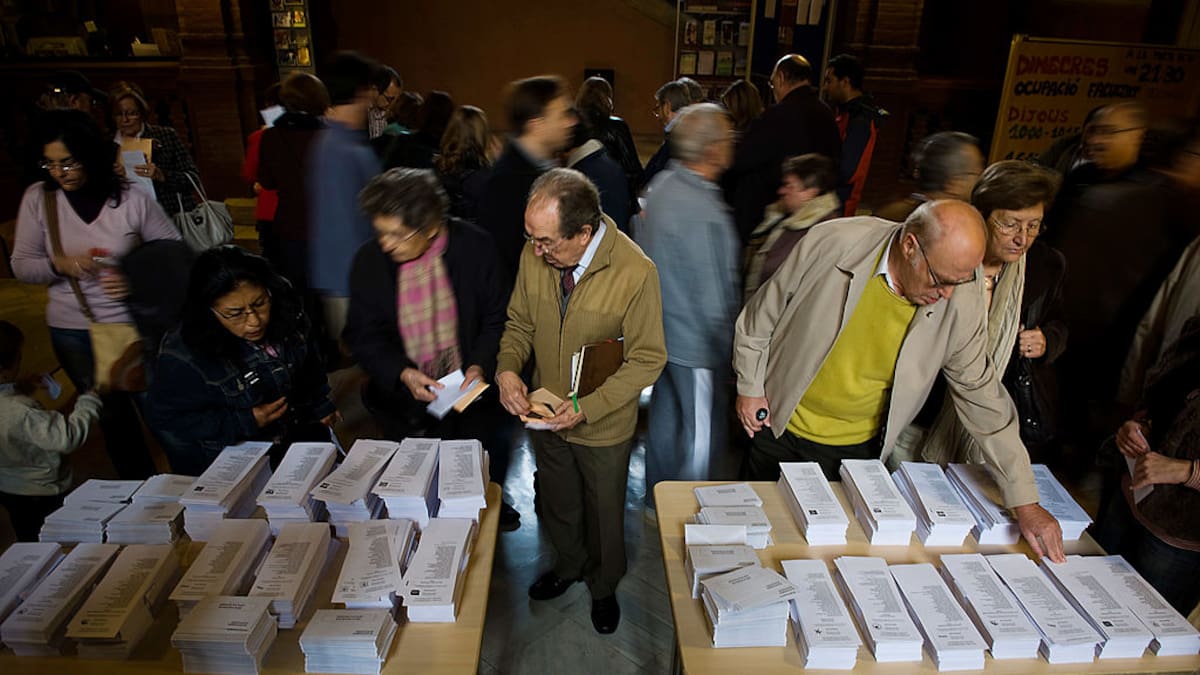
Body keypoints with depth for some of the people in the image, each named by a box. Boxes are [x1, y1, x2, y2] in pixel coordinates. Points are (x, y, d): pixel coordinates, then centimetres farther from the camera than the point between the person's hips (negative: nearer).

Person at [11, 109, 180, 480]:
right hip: (72, 331, 2)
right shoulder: (37, 198, -5)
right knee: (113, 416, 15)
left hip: (135, 323, -2)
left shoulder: (132, 198, -11)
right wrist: (59, 264, -21)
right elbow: (21, 265, 0)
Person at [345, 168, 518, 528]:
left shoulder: (474, 246, -16)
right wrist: (402, 373, -22)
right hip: (406, 404, 0)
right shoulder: (369, 261, -13)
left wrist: (481, 364, -22)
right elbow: (362, 336, -6)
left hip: (472, 391, 0)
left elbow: (497, 319, -6)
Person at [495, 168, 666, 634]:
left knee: (604, 512, 21)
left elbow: (647, 359, -20)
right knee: (557, 502, 27)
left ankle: (603, 586, 52)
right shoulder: (535, 255, -16)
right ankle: (569, 565, 59)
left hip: (604, 426, -3)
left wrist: (588, 407, -27)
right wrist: (508, 367, -19)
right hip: (544, 415, 4)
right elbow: (520, 323, 0)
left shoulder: (635, 272, -28)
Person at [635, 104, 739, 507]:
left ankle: (656, 495, 43)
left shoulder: (662, 185, 1)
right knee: (702, 433, 9)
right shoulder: (704, 211, -28)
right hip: (695, 342, -9)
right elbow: (714, 296, -23)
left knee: (666, 411, 24)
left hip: (661, 328, 9)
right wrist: (727, 349, -10)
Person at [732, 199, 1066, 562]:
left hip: (858, 451, 1)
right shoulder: (834, 242, -22)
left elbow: (983, 398, -7)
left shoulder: (962, 304, -16)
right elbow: (764, 310, -8)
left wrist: (1025, 503, -4)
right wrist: (749, 385, -4)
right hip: (779, 428, 0)